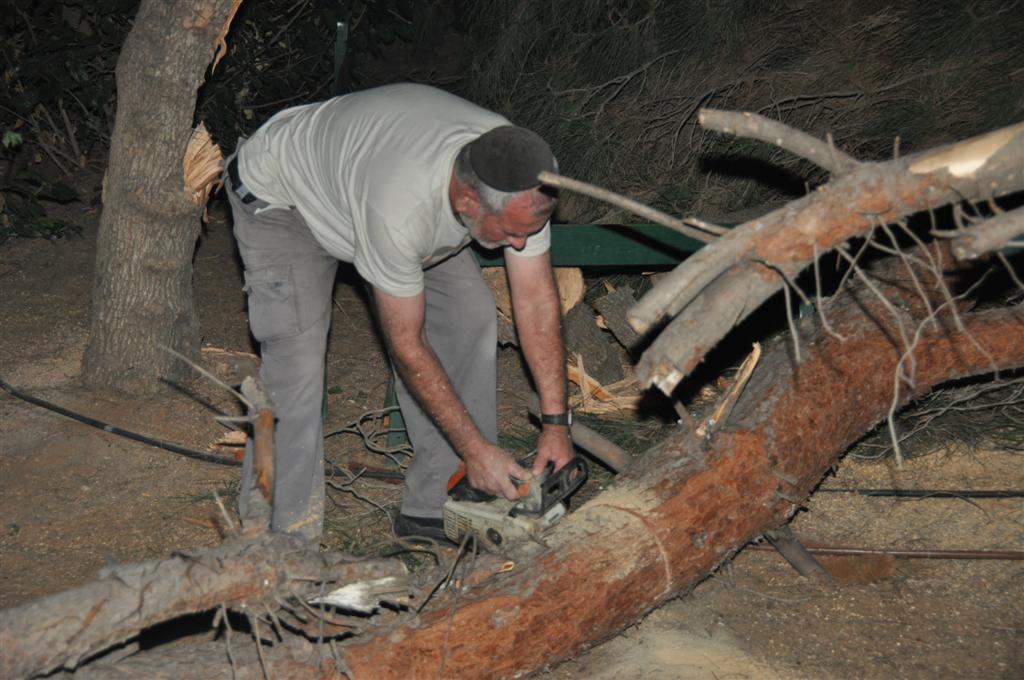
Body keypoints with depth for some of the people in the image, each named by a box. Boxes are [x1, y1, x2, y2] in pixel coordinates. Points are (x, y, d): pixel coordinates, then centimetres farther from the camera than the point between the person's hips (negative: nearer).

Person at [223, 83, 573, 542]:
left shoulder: (523, 182, -26)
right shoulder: (400, 210, -44)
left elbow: (537, 300, -16)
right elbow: (407, 345, -31)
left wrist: (556, 423, -17)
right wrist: (475, 448, -25)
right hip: (278, 192, -6)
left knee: (469, 313, -5)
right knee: (296, 361, -21)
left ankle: (437, 509, 3)